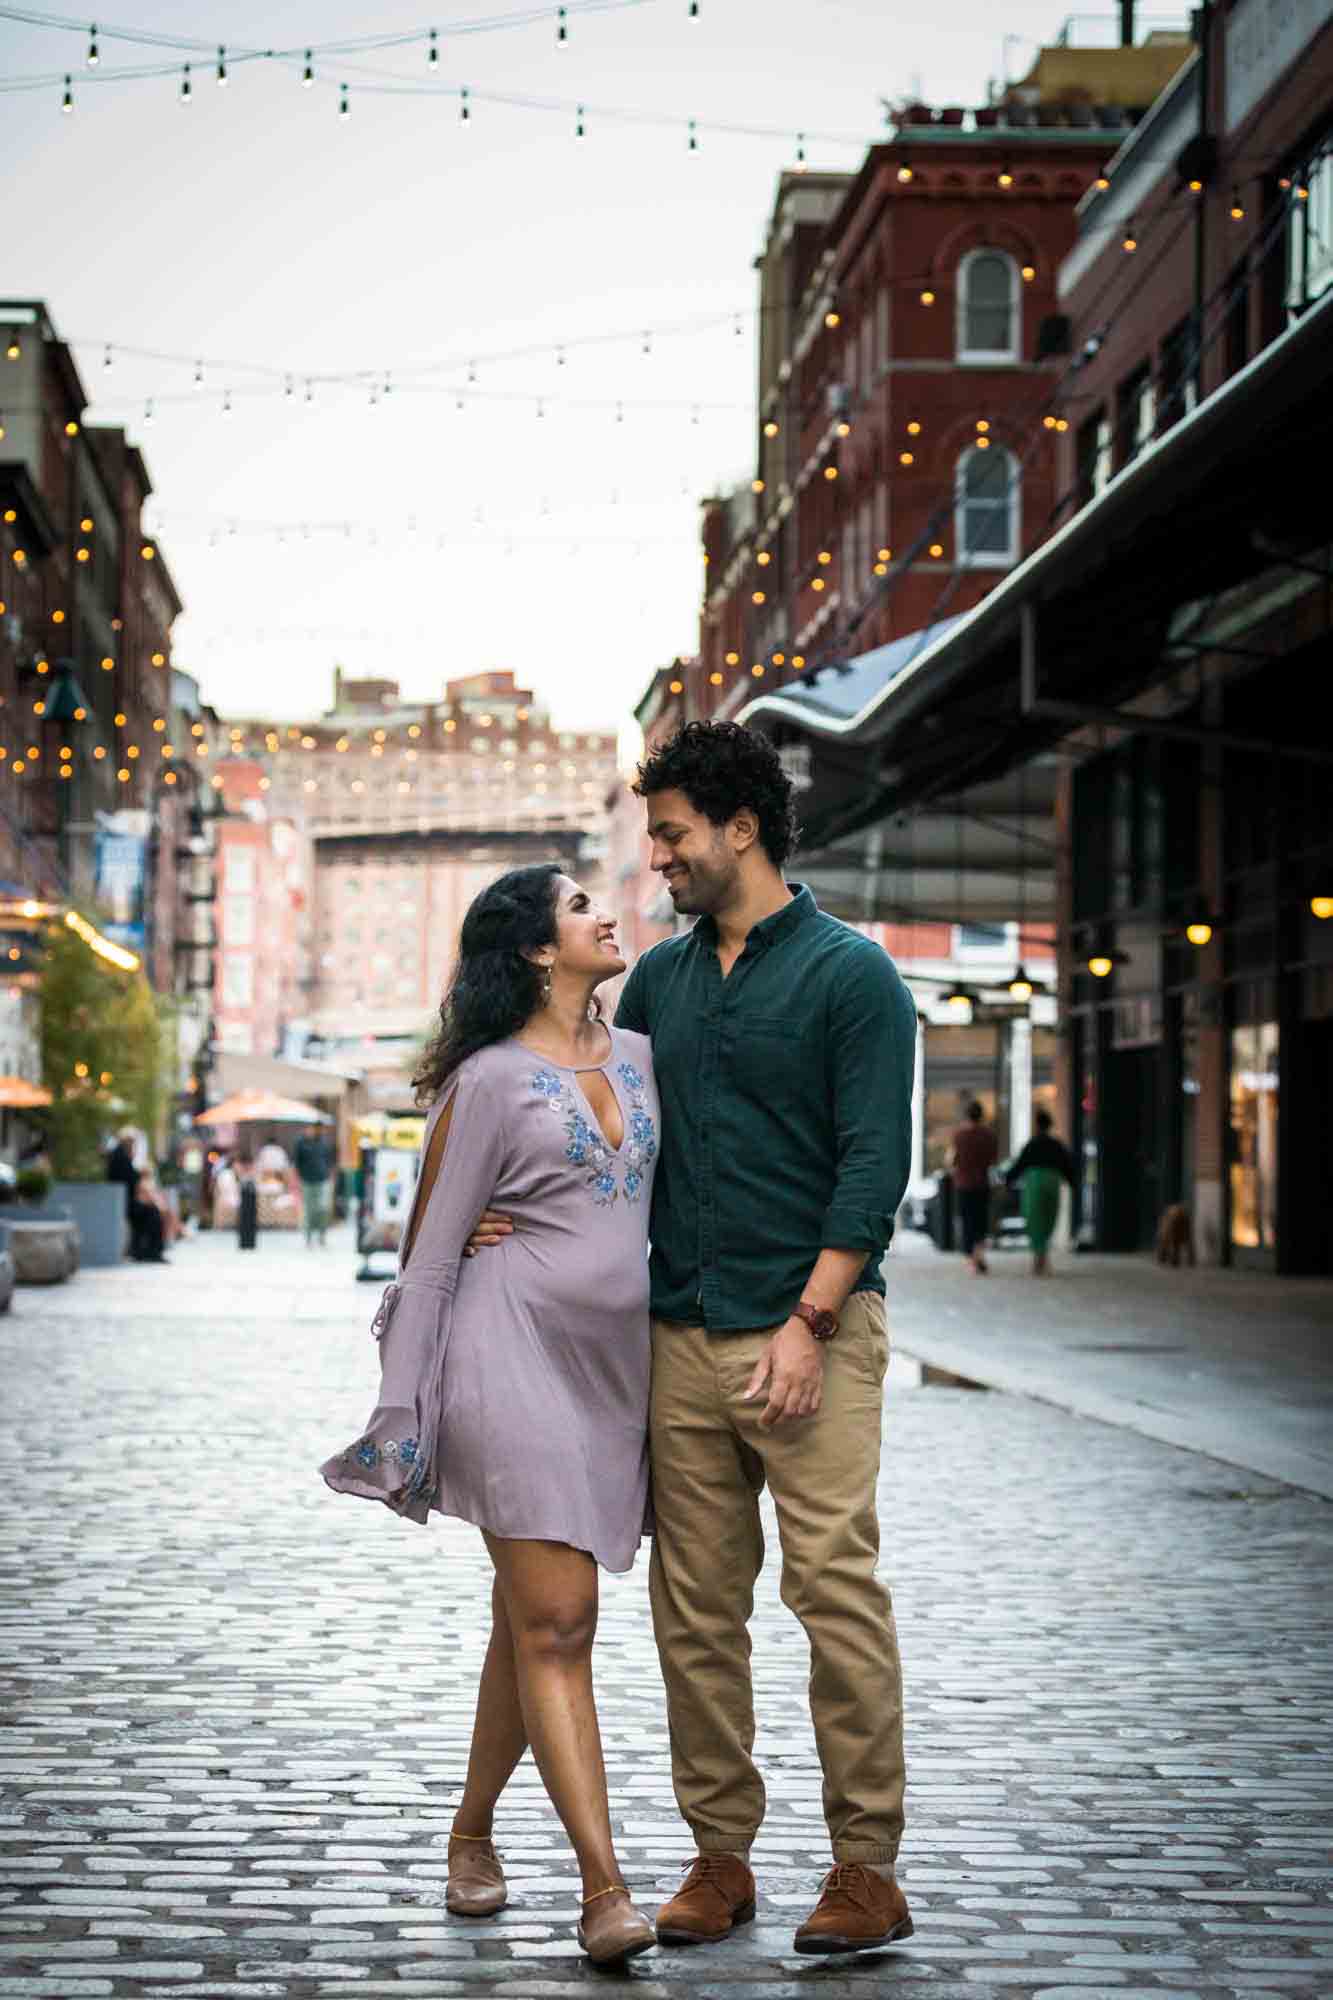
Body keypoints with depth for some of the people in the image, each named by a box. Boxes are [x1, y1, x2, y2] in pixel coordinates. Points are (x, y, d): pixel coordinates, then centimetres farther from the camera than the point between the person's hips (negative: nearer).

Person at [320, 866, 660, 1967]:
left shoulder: (641, 1057, 13)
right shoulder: (489, 1080, -4)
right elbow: (431, 1250, -2)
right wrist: (402, 1410, -6)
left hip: (617, 1361, 6)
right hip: (517, 1349, -6)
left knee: (529, 1619, 12)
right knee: (557, 1620, -11)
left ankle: (473, 1832, 28)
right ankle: (604, 1887, -13)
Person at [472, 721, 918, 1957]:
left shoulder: (851, 976, -4)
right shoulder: (656, 981, 14)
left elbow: (874, 1166, -9)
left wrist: (807, 1323, -16)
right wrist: (511, 1206, 1)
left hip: (811, 1334, -6)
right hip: (681, 1334, 6)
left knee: (837, 1595, -5)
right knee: (694, 1606, 7)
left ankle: (866, 1867, 3)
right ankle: (720, 1854, 16)